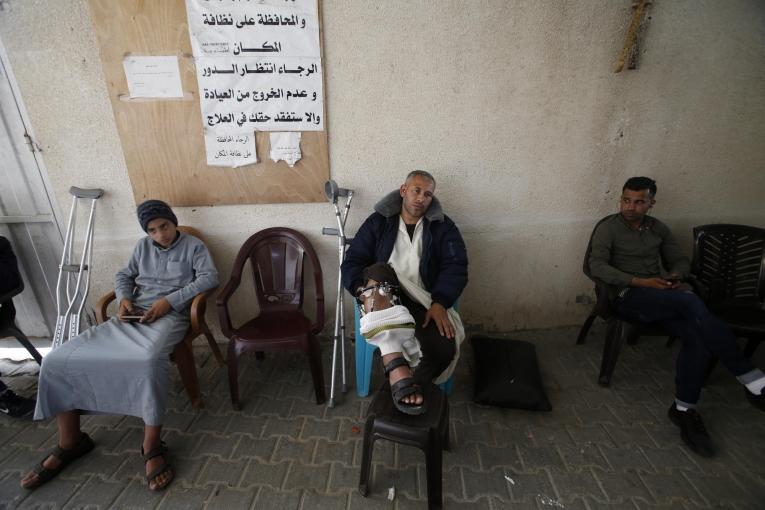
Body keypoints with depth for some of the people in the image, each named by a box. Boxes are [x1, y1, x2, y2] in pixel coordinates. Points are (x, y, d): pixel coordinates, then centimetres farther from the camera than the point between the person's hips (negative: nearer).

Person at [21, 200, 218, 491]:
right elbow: (124, 276, 23)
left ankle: (152, 446, -23)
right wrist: (123, 298, -1)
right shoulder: (143, 246, 20)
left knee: (149, 360, -39)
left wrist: (170, 300, -17)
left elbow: (209, 277, -9)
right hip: (132, 316, 6)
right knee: (58, 359, -8)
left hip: (168, 316, -6)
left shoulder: (194, 246, 3)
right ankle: (70, 442, 7)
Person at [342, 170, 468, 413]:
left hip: (422, 303, 1)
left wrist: (439, 303, -18)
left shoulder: (442, 226, 11)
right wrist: (362, 287, -18)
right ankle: (397, 367, -45)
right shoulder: (379, 221, 10)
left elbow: (456, 266, -1)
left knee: (445, 347, -29)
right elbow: (352, 261, 5)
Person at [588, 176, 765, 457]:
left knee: (698, 337, -25)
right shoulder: (608, 228, -1)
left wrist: (675, 275, -4)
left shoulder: (658, 228, 17)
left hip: (664, 297, 5)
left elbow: (681, 260, 22)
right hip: (629, 297, -5)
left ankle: (684, 409, -12)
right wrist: (640, 282, -20)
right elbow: (597, 266, -13)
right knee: (691, 301, -32)